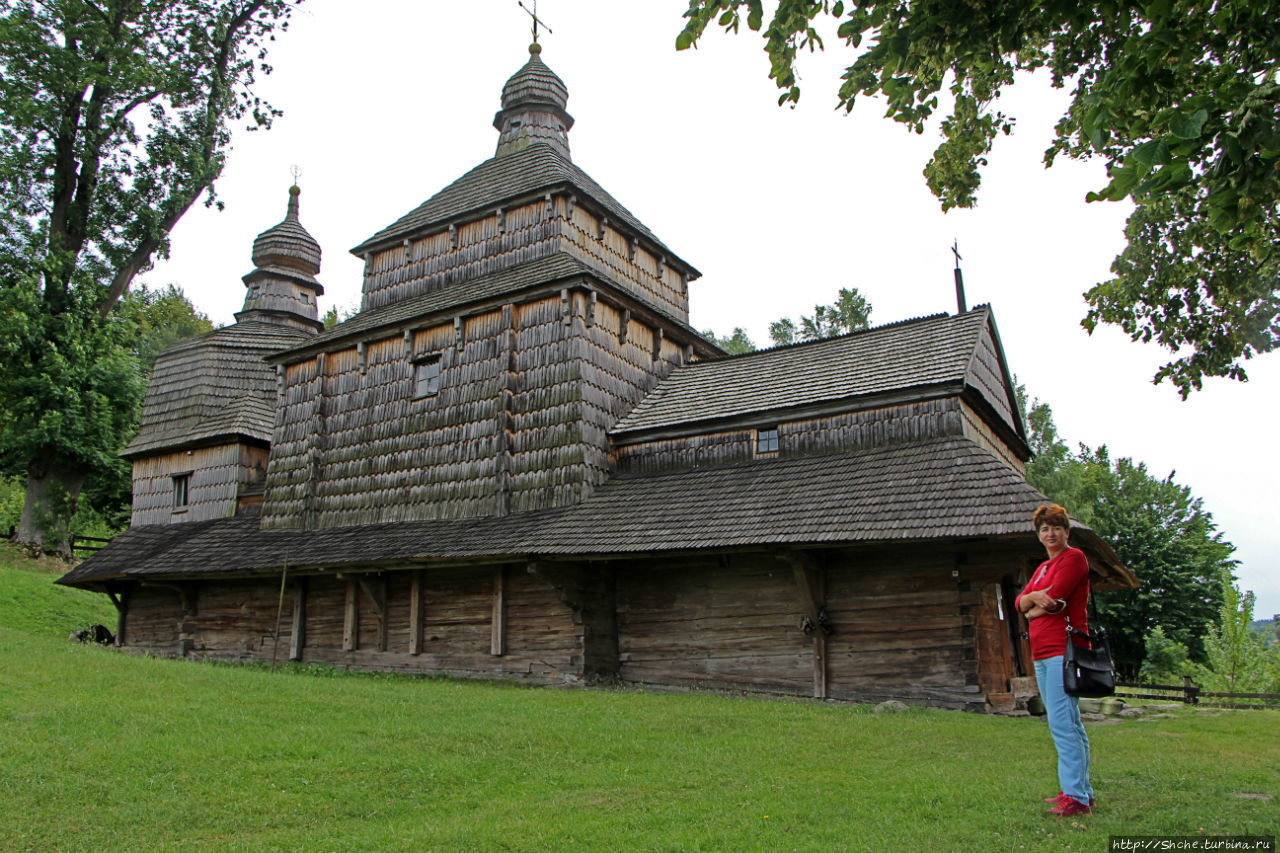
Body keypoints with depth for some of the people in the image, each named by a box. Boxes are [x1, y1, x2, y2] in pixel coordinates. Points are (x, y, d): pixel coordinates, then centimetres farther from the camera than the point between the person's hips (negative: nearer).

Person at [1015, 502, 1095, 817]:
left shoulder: (1074, 557, -5)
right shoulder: (1044, 567, 21)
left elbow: (1054, 599, -15)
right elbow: (1020, 602, 11)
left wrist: (1032, 612, 1)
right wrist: (1035, 596, -10)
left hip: (1064, 650, -9)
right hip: (1042, 653, 9)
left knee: (1062, 723, -13)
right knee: (1068, 724, 13)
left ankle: (1076, 797, -11)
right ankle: (1081, 790, 20)